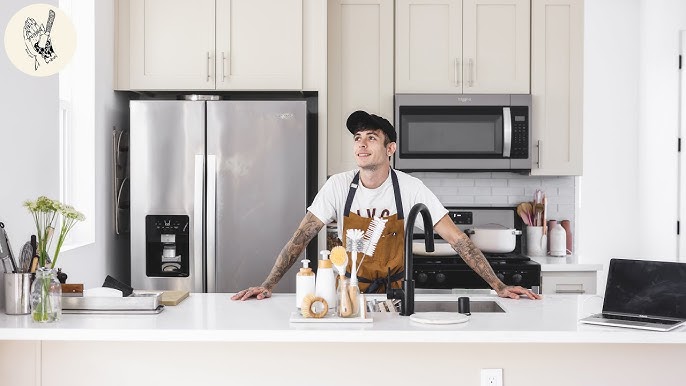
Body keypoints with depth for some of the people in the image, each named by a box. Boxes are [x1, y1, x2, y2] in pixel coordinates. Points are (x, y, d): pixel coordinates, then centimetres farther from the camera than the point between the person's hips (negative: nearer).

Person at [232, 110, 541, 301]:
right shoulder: (338, 186, -7)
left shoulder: (411, 189, -10)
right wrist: (267, 285, -17)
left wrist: (499, 286, -16)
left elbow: (456, 238, -10)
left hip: (394, 292, 0)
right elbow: (301, 238, -7)